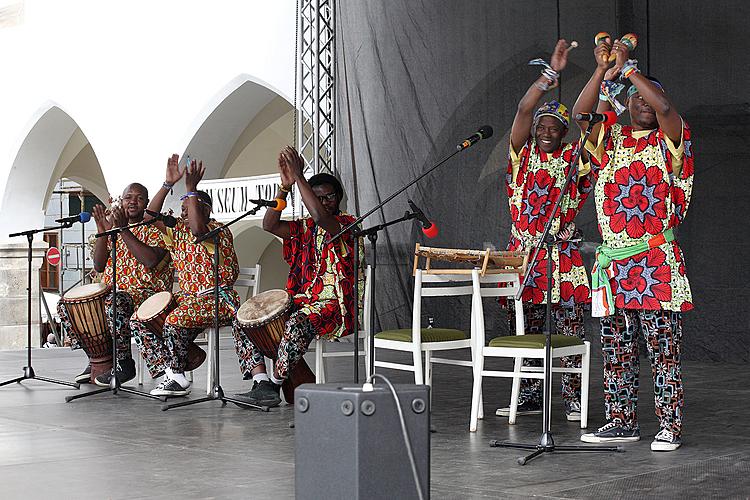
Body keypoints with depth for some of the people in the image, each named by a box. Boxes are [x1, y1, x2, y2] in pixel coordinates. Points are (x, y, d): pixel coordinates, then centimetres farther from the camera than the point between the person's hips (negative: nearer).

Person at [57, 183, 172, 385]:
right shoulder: (114, 225, 15)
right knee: (66, 304, -4)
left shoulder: (155, 227, -4)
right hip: (112, 291, 7)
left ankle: (123, 364, -21)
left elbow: (151, 261, -23)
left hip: (146, 293, -7)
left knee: (114, 303, -38)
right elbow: (99, 266, 7)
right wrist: (102, 231, -6)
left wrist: (123, 230, -22)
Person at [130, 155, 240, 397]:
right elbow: (151, 215, 5)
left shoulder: (218, 230, -10)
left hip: (218, 298, -9)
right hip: (186, 295, 9)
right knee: (138, 322, -3)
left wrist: (191, 189, -30)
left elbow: (198, 229, -32)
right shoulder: (178, 229, 14)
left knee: (175, 320, -34)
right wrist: (168, 184, -3)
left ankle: (177, 374, -14)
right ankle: (169, 372, -10)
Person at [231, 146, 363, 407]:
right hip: (300, 300, 7)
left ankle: (274, 384, -22)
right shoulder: (304, 228, 15)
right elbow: (269, 225, -2)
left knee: (296, 325, -39)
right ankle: (261, 382, -18)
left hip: (334, 304, -7)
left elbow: (321, 218, -26)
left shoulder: (346, 223, -3)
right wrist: (285, 186, -12)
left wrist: (299, 177, -23)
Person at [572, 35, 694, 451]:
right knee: (616, 348, 8)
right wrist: (602, 70, -9)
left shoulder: (669, 141, 4)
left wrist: (627, 67, -8)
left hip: (657, 262, -4)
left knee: (663, 349, -3)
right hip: (612, 258, 4)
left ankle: (669, 425, 2)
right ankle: (622, 421, 17)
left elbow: (663, 105, -16)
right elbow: (580, 114, -1)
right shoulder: (611, 140, 14)